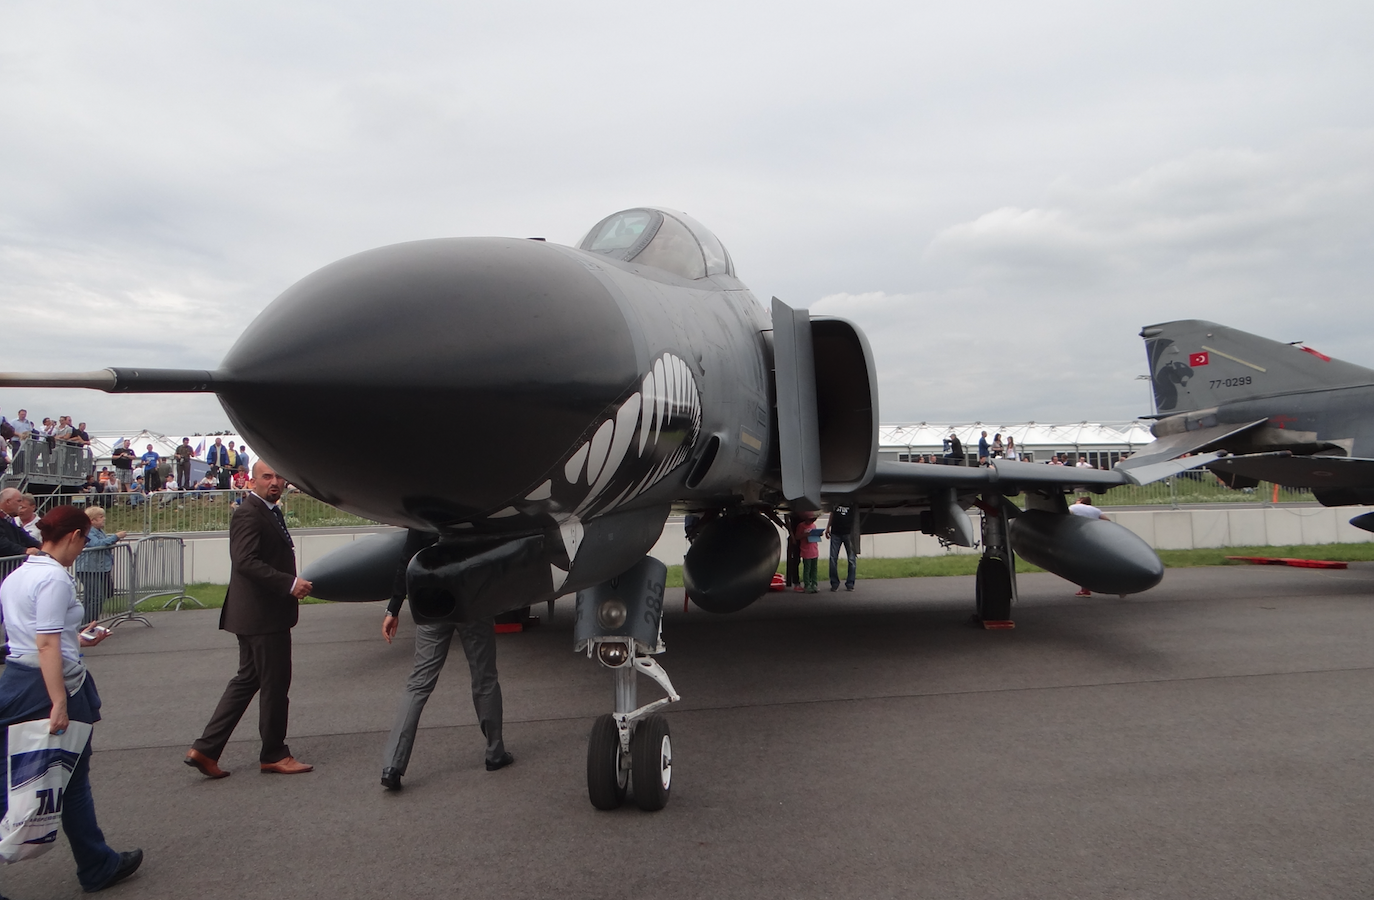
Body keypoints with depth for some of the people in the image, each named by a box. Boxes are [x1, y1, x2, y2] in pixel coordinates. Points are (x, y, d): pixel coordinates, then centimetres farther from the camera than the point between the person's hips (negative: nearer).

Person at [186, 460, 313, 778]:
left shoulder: (270, 511, 16)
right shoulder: (248, 514, -16)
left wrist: (293, 582, 10)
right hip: (262, 616, -10)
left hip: (259, 615, 10)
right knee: (275, 684, 2)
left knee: (247, 679, 16)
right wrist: (290, 583, -27)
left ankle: (205, 749, 20)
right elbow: (246, 561, -27)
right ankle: (274, 754, 16)